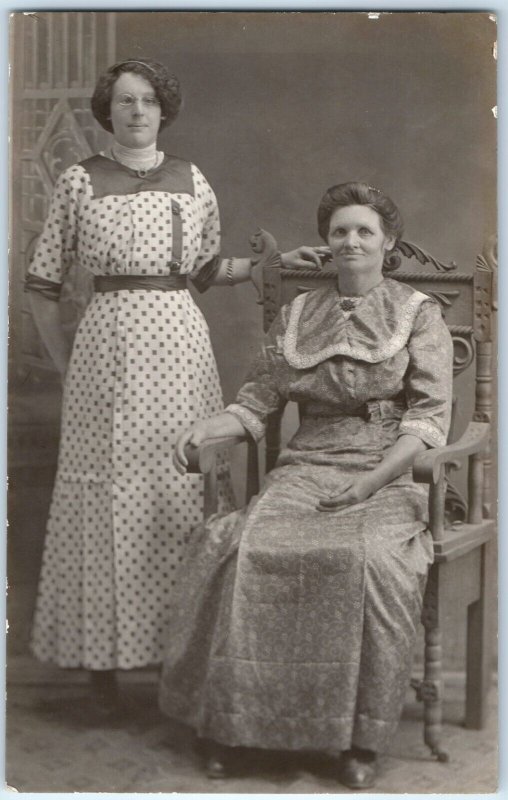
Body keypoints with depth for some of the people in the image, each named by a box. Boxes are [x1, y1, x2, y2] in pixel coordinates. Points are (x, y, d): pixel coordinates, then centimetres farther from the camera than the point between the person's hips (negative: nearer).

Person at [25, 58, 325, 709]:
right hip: (109, 345, -2)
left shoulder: (192, 183, 11)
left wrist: (272, 263, 10)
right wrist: (65, 364, 2)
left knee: (185, 485, 2)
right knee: (110, 491, -1)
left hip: (180, 345, 2)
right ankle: (104, 656, 11)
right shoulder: (78, 183, 3)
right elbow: (41, 287, 6)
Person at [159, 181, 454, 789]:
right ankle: (227, 716, -14)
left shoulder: (418, 314, 7)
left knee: (371, 557, -35)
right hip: (306, 468, 3)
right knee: (234, 545, -27)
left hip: (389, 472, -2)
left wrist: (371, 481, -15)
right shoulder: (297, 314, 17)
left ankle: (362, 738, -20)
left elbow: (429, 416, -2)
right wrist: (205, 428, -7)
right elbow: (258, 400, 14)